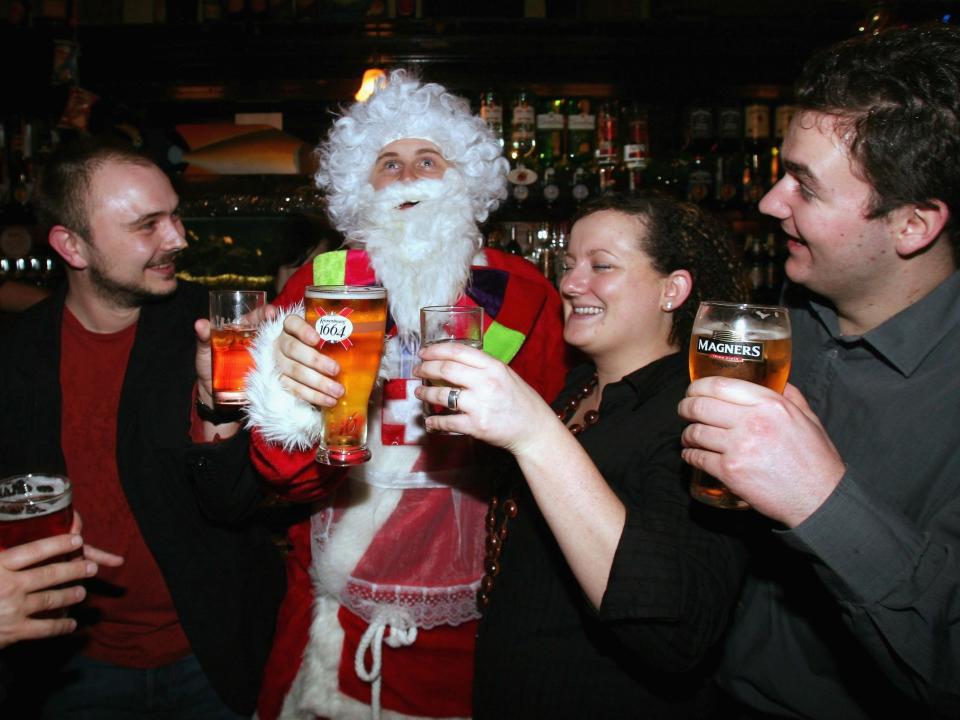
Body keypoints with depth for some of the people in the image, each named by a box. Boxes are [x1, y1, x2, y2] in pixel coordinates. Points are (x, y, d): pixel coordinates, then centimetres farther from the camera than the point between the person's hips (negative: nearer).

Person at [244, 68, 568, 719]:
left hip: (475, 613, 0)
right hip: (338, 610, 1)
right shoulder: (318, 285, -3)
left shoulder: (524, 293, -3)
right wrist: (290, 394, -29)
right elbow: (288, 476, -9)